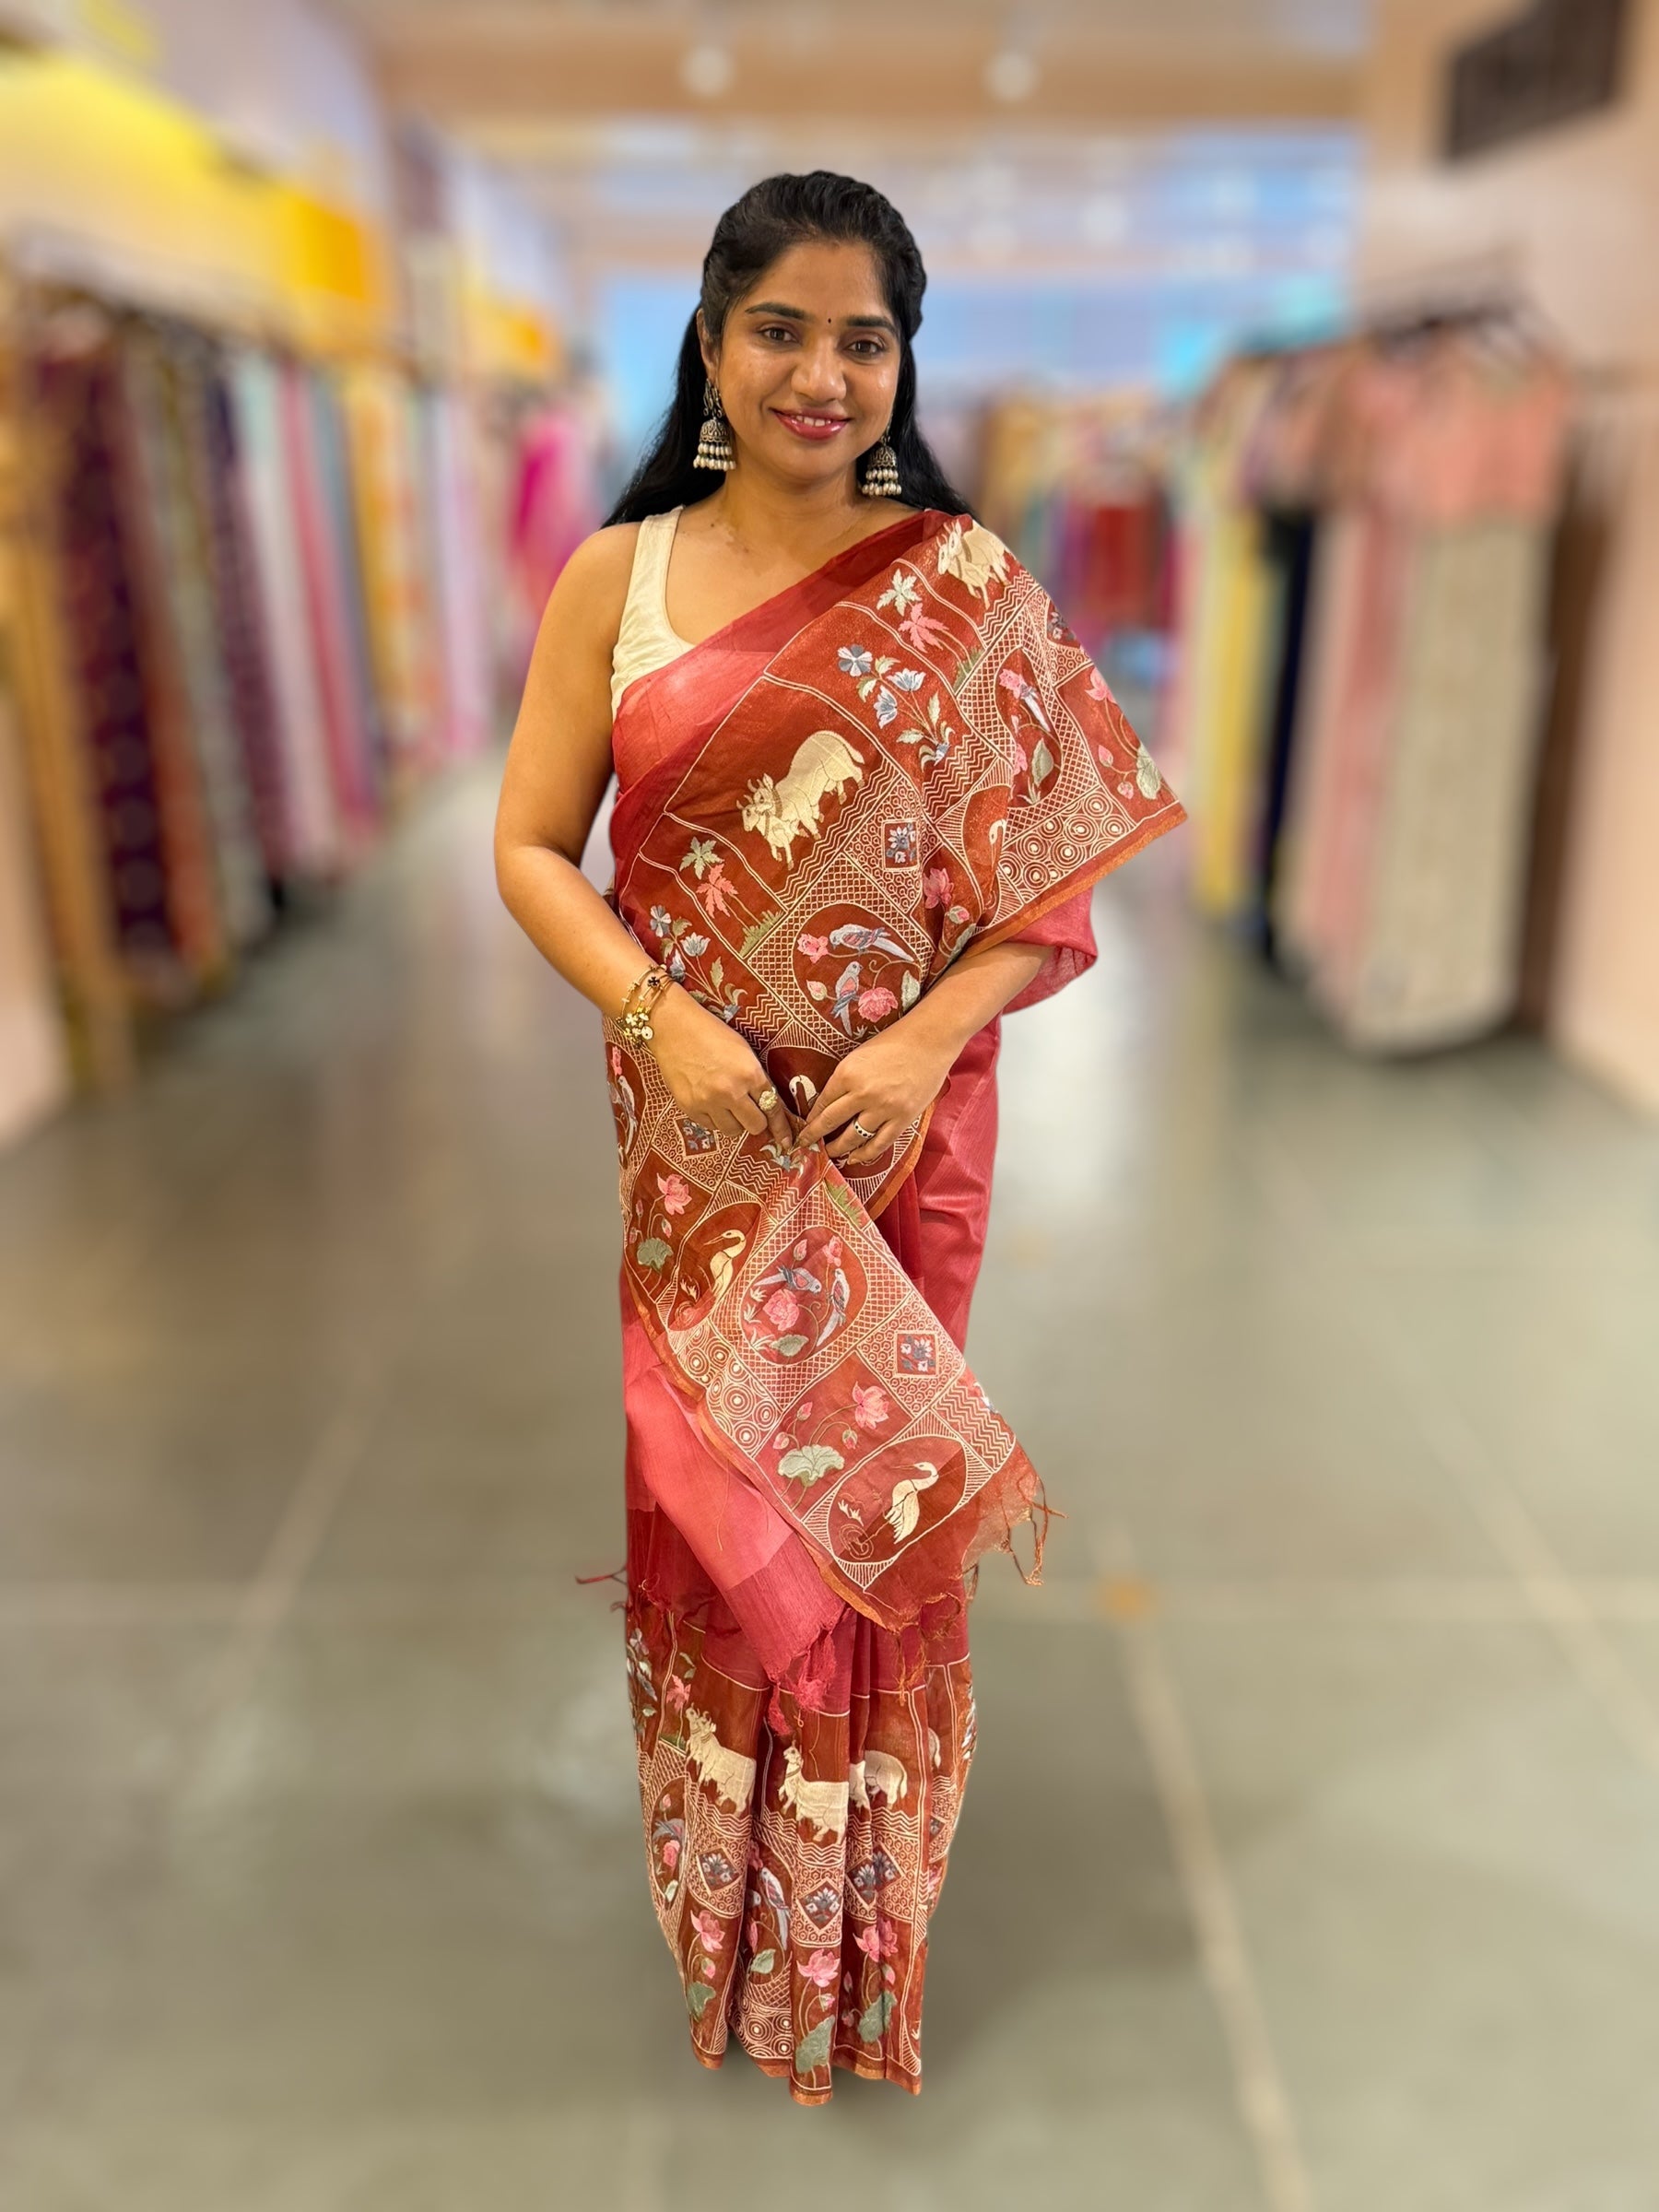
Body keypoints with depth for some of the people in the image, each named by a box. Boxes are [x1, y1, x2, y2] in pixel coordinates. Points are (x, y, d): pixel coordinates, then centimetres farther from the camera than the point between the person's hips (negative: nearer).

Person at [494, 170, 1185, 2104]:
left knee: (871, 1488, 10)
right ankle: (714, 1888, 38)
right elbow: (530, 846, 0)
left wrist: (926, 1042, -17)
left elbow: (1051, 876, -2)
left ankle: (861, 1908, 35)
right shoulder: (616, 576, 2)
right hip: (685, 1131, 1)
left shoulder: (972, 590, -2)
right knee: (700, 1484, 11)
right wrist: (662, 1019, -15)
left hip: (897, 1129, -1)